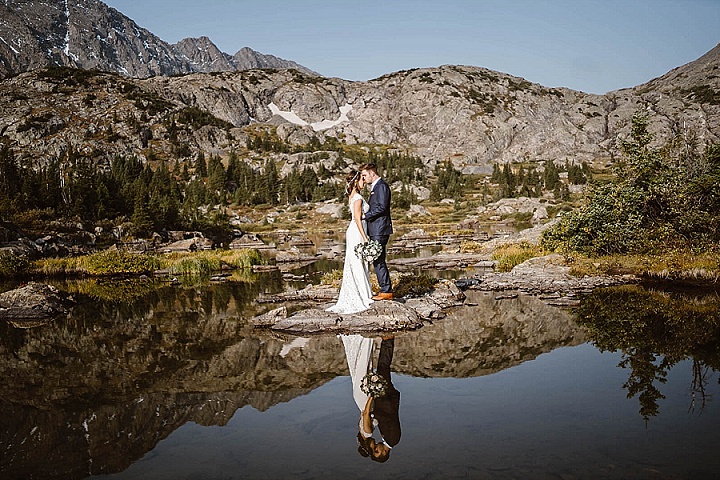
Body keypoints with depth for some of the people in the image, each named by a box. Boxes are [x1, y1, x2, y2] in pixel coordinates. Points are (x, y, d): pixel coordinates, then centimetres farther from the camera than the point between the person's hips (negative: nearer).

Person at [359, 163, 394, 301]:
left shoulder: (381, 186, -11)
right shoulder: (375, 187, 20)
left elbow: (382, 207, -20)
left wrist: (365, 215, -15)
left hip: (380, 230, -11)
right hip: (375, 230, 11)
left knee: (379, 261, -8)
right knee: (377, 261, 12)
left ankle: (386, 291, -4)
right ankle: (385, 289, 17)